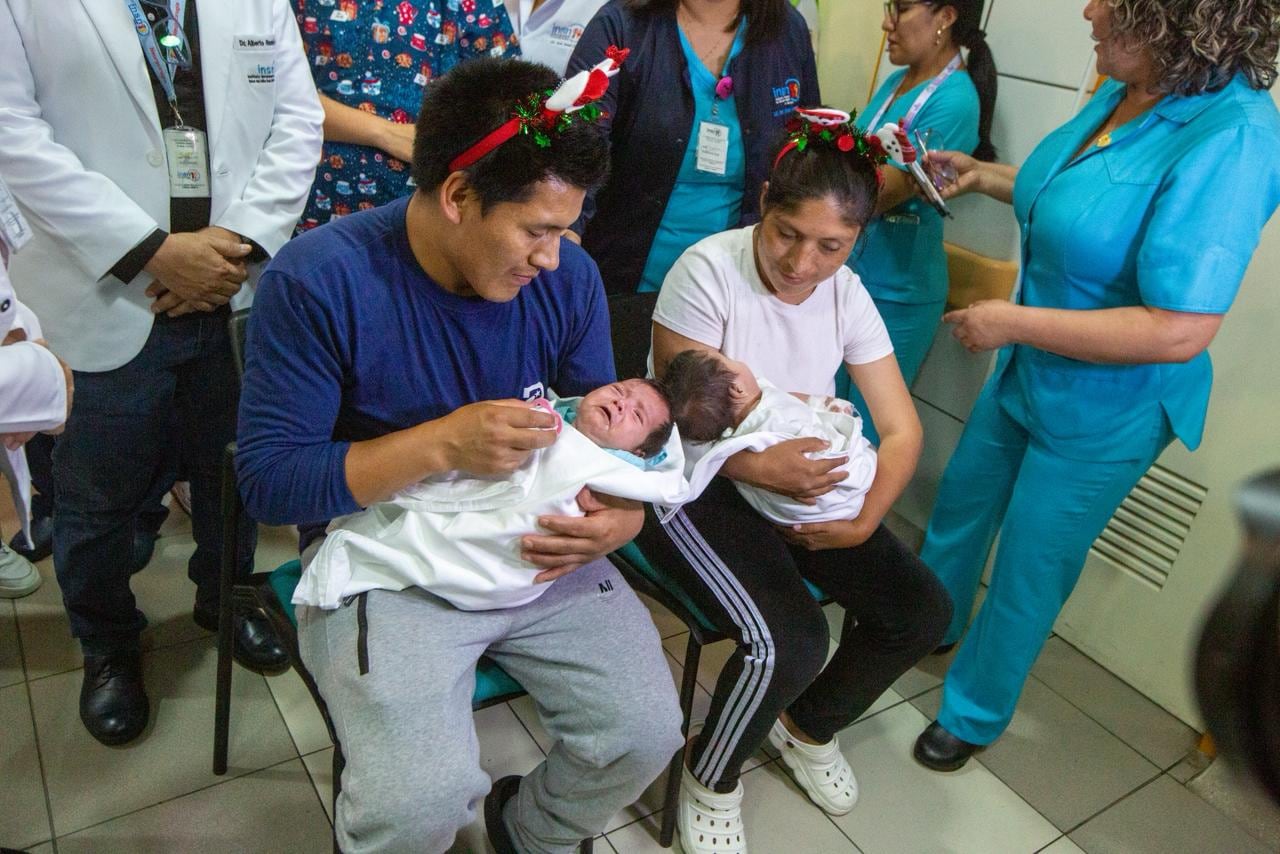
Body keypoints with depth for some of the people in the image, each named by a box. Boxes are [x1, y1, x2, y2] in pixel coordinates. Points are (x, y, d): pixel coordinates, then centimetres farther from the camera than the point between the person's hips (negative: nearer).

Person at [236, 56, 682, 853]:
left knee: (646, 733, -9)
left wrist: (627, 512, -15)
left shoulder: (568, 274, -5)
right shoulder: (320, 280, -17)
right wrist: (441, 444, -27)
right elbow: (269, 480, -16)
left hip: (538, 548, 4)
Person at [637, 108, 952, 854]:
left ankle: (807, 728, 25)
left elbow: (902, 430, -4)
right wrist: (758, 467, -33)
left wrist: (864, 519, -19)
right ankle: (710, 782, 8)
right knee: (789, 641, -26)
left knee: (923, 612, -4)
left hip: (805, 484, 6)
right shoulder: (708, 270, -19)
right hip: (695, 483, -6)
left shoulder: (847, 293, -3)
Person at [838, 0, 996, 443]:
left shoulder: (953, 101, -17)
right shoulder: (897, 81, 8)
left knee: (864, 430, 6)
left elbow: (883, 194, -21)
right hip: (847, 272, 8)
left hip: (894, 293, -8)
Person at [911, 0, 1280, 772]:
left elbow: (1180, 332, -32)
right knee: (961, 504, 25)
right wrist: (984, 176, 8)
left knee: (1027, 571, 10)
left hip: (1103, 411, -8)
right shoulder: (1124, 94, -5)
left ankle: (974, 715, 37)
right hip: (1028, 371, 8)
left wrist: (1013, 322, -26)